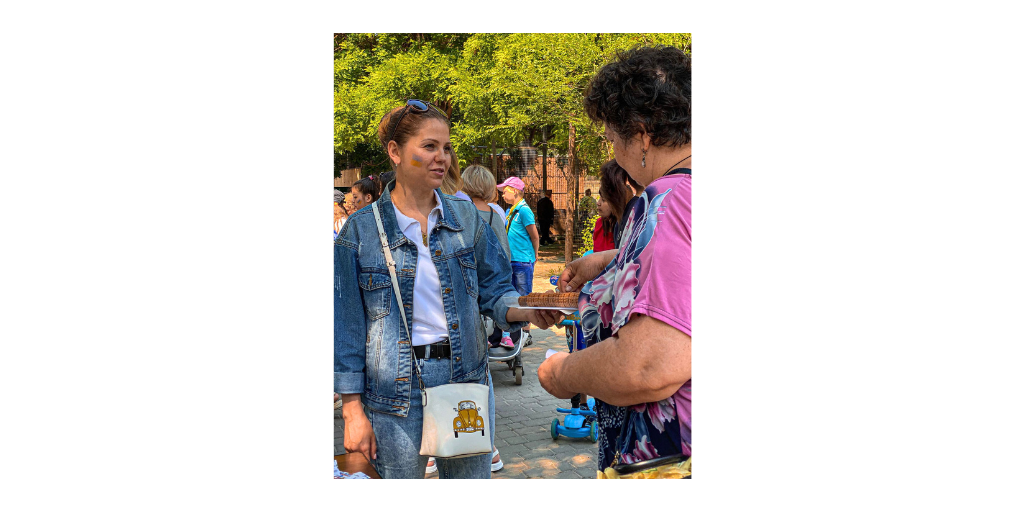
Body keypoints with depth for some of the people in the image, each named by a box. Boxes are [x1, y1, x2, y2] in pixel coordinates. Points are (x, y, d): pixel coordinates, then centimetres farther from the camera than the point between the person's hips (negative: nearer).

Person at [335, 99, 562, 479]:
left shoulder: (466, 217, 2)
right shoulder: (360, 230, -5)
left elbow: (493, 292, 5)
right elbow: (347, 325, -3)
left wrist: (528, 310, -17)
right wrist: (352, 409, -6)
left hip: (466, 381, 3)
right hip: (396, 392, -2)